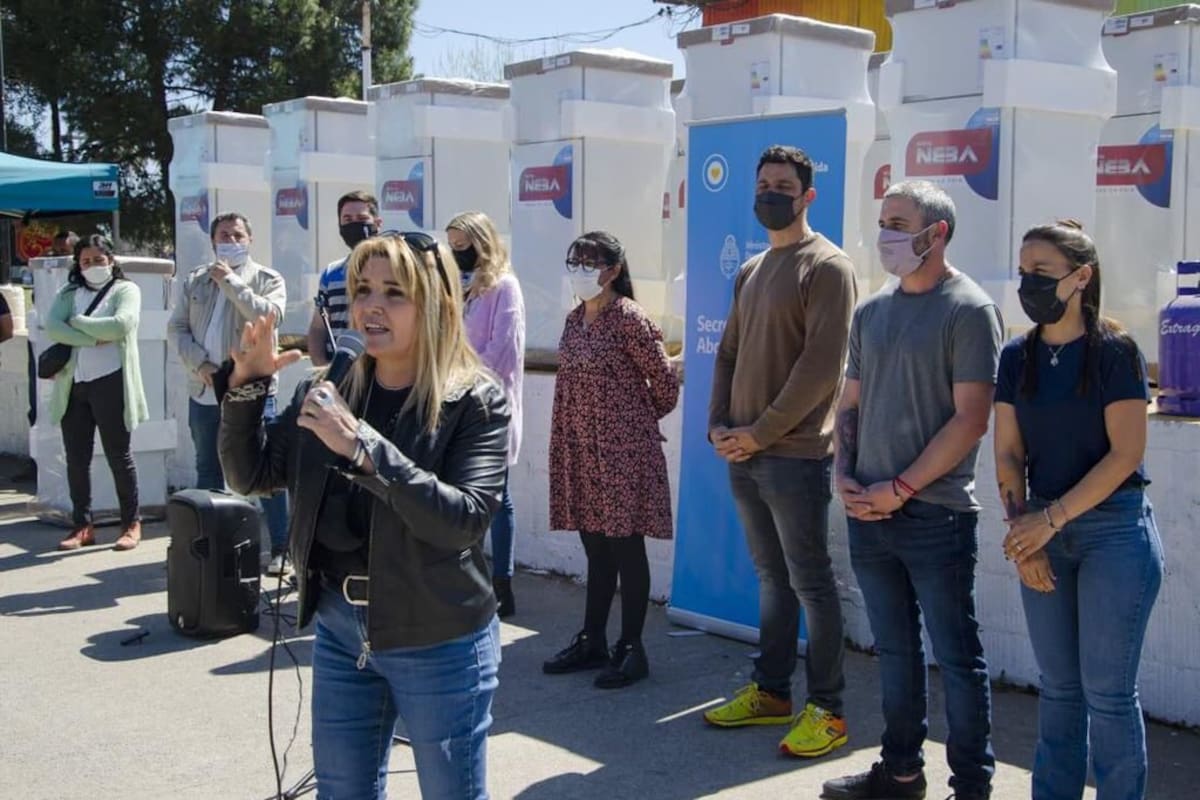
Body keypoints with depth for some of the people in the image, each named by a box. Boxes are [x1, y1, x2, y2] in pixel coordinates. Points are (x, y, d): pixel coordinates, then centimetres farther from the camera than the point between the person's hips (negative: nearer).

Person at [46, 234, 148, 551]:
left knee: (118, 455, 2)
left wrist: (77, 323, -6)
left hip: (110, 382, -4)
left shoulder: (125, 290, 3)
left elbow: (121, 325, -16)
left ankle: (132, 524, 11)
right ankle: (82, 526, 15)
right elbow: (52, 327, -4)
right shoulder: (68, 294, 14)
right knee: (76, 458, 6)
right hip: (73, 385, 4)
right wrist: (94, 338, -14)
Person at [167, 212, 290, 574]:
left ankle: (281, 547, 4)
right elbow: (177, 327, 6)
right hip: (204, 391, 4)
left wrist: (230, 281, -15)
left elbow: (269, 316, -19)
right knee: (207, 472, 15)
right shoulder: (195, 281, 10)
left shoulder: (268, 279, 0)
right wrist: (199, 363, -9)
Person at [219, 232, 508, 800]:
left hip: (439, 643, -5)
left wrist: (363, 446, -30)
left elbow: (464, 519, -25)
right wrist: (247, 383, -9)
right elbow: (251, 474, 6)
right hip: (340, 631, 5)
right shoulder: (330, 390, 2)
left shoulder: (475, 401, -13)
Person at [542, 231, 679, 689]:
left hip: (623, 450, -7)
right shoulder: (575, 320, 11)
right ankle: (592, 642, 23)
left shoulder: (628, 318, -12)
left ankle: (631, 650, 10)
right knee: (595, 549, 14)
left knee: (625, 549, 0)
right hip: (581, 450, 7)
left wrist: (645, 419, 5)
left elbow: (665, 379, -9)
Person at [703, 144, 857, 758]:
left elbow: (822, 366, -15)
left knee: (810, 582, 0)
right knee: (771, 576, 15)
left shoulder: (828, 267, -8)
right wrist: (718, 425, 4)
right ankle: (771, 692, 26)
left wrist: (762, 432, -14)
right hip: (742, 454, 7)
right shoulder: (750, 271, 16)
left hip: (795, 455, -7)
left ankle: (827, 709, 10)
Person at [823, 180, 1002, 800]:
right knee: (894, 649, 16)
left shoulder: (969, 310, -8)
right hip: (868, 511, 6)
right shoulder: (871, 311, 12)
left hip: (935, 513, -6)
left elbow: (970, 419, -13)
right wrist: (845, 475, 1)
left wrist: (901, 488, -14)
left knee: (956, 657, 3)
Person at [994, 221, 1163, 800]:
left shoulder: (1114, 351, -8)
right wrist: (1022, 533, -6)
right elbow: (1008, 454, 6)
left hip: (1113, 526, -5)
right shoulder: (1018, 356, 6)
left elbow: (1125, 454, -12)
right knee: (1057, 685, 13)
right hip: (1044, 532, 5)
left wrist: (1051, 518, -15)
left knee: (1107, 689, 1)